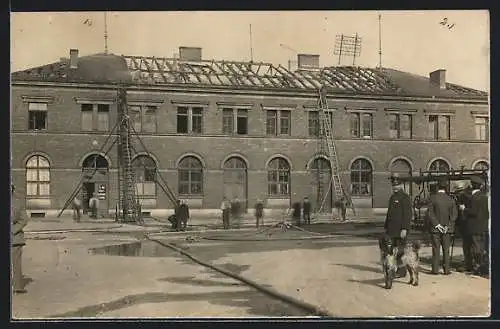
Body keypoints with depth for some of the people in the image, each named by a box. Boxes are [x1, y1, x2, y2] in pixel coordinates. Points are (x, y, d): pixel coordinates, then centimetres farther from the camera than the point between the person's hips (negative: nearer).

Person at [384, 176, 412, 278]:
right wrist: (386, 227, 21)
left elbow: (408, 214, -16)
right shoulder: (392, 197, 17)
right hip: (392, 229, 8)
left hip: (400, 229, -8)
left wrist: (404, 229, -21)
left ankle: (402, 271, 1)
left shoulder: (405, 197, -10)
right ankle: (395, 269, 17)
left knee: (400, 250, -5)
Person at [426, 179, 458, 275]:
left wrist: (437, 224, -10)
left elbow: (430, 213, -13)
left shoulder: (432, 198, -8)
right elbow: (454, 214, -5)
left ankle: (435, 269, 7)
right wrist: (448, 225, -4)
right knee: (446, 250, 9)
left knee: (436, 249, 5)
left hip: (435, 228, -2)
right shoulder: (450, 199, -2)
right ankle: (446, 269, 10)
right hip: (447, 228, 2)